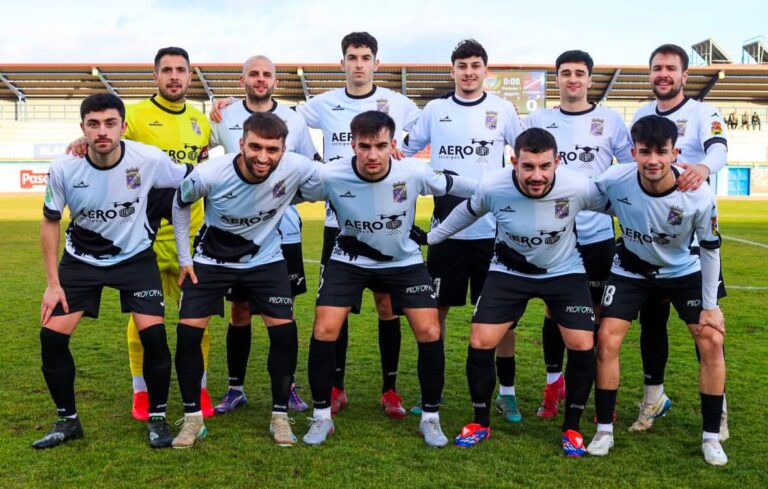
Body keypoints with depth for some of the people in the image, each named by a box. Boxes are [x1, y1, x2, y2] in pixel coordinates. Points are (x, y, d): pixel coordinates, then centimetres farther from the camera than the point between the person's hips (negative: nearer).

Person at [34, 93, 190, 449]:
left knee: (153, 335, -15)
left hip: (136, 257, -1)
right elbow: (50, 222, -4)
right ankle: (68, 421, 16)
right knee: (51, 337, -6)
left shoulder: (149, 160, -24)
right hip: (81, 260, 2)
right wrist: (53, 283, -6)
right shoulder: (64, 169, -19)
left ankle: (157, 418, 8)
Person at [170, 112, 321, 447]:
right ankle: (193, 418, 11)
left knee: (284, 331, -7)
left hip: (265, 259, 1)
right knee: (188, 331, -7)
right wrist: (184, 259, -2)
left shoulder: (297, 168, -27)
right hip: (212, 259, 0)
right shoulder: (209, 175, -28)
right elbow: (180, 204, -5)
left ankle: (280, 416, 11)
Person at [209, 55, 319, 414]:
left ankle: (288, 387, 19)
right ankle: (235, 388, 19)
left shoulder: (294, 121, 4)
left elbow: (313, 167, 14)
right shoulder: (224, 118, 2)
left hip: (284, 232, 1)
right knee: (240, 310, 6)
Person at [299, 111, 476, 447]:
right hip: (349, 259, 0)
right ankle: (322, 416, 9)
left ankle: (430, 417, 12)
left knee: (430, 333, -9)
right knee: (324, 331, -11)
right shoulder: (329, 176, -26)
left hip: (403, 261, 1)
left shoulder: (414, 173, -24)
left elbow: (452, 185, -4)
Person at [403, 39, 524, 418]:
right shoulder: (435, 110, 6)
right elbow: (405, 151, 16)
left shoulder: (503, 110, 3)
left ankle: (506, 392, 16)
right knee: (436, 309, 7)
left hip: (493, 228, -1)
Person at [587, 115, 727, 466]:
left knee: (712, 341, -10)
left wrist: (710, 304, -10)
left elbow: (710, 249, -13)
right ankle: (604, 430, 5)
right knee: (607, 338, -10)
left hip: (683, 272, 0)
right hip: (631, 270, 0)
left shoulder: (698, 196, -28)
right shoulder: (613, 181, -28)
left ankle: (711, 437, 7)